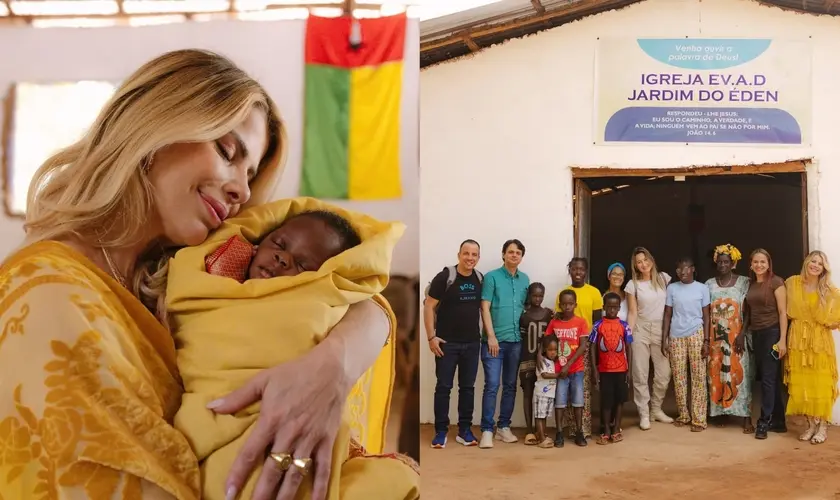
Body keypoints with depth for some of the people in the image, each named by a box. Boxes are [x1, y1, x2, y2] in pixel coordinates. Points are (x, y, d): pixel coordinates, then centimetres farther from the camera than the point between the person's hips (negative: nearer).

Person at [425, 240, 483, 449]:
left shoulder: (481, 279, 4)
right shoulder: (444, 277, -11)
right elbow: (429, 307, -9)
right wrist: (431, 337, -14)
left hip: (472, 343, 4)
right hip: (447, 342, -4)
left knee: (468, 386, 9)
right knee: (443, 386, 1)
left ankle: (464, 430, 18)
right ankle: (441, 431, 10)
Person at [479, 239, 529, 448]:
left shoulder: (525, 279, 11)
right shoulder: (491, 277, -3)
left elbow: (526, 308, 15)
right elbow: (485, 308, -6)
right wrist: (491, 336, -12)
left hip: (516, 340, 5)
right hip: (495, 340, -5)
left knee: (510, 385, 10)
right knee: (492, 385, -7)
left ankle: (504, 427, 20)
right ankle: (487, 430, -2)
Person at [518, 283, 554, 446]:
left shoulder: (549, 314, 4)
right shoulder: (523, 314, 1)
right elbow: (519, 337, 2)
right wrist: (518, 358, -4)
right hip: (527, 359, -1)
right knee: (527, 393, 1)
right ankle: (530, 431, 4)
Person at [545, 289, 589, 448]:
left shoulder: (581, 322, -5)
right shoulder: (553, 323, 2)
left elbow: (583, 347, -10)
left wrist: (568, 364, -16)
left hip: (576, 369, -1)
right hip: (559, 370, 1)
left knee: (577, 400, 4)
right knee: (559, 401, 3)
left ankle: (579, 432, 14)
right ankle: (559, 433, 9)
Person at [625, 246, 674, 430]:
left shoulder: (664, 278, 2)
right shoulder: (633, 285, -2)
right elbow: (632, 313, -3)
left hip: (661, 329, 2)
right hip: (641, 330, -2)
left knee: (664, 373, 3)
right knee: (640, 374, 0)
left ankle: (656, 409, 23)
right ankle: (644, 414, 11)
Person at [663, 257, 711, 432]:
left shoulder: (702, 289, 1)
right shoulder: (672, 288, 4)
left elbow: (706, 317, 2)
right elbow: (667, 316, 6)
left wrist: (706, 341, -4)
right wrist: (664, 339, 1)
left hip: (696, 335, -2)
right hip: (676, 336, 2)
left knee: (698, 376, -1)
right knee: (678, 376, 6)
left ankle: (699, 418, 3)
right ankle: (683, 415, 18)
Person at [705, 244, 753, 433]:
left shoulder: (744, 283, 0)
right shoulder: (709, 284, 7)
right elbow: (705, 313, 7)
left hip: (737, 336, -3)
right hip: (716, 337, 3)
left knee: (739, 374, -5)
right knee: (717, 374, 6)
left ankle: (746, 418, -3)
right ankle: (720, 412, 16)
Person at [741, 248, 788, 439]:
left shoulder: (776, 282, -8)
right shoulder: (751, 284, 11)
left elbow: (783, 312, -11)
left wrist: (782, 340, -16)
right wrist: (742, 334, 10)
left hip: (772, 333, -6)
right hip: (756, 334, 7)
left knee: (769, 378, -5)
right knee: (769, 378, 10)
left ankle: (764, 422, 0)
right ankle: (778, 421, 17)